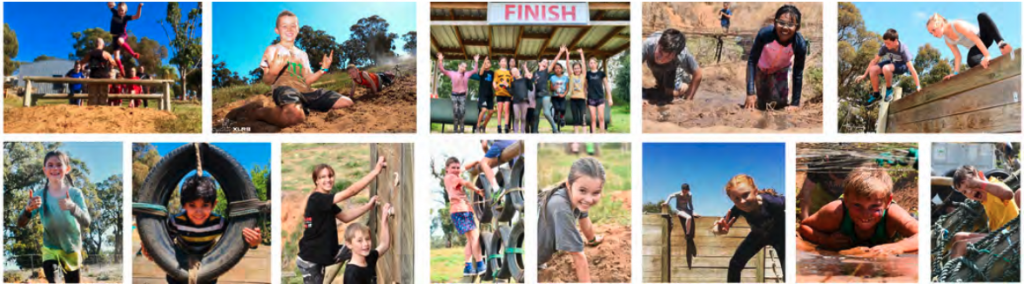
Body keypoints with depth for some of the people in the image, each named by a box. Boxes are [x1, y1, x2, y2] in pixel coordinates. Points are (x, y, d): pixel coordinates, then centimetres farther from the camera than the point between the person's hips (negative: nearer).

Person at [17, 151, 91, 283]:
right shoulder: (39, 195, -12)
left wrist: (72, 207, -46)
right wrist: (28, 209, -40)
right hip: (50, 247, 0)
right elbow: (21, 224, -18)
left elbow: (86, 222, -26)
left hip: (72, 247, 0)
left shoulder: (75, 193, -15)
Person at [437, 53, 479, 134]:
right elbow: (442, 70, 1)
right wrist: (440, 61, -7)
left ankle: (462, 129, -2)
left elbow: (474, 71, 22)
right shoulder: (452, 73, 2)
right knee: (455, 112, 0)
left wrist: (476, 62, 17)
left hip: (462, 96, 1)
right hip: (454, 95, -1)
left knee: (462, 112, -6)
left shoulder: (467, 74, 8)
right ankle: (456, 129, 8)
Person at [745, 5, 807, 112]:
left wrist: (795, 103, -19)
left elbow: (798, 73, -22)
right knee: (762, 105, -1)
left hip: (781, 70, 1)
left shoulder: (800, 44, -34)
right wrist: (750, 92, -37)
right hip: (761, 69, -1)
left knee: (780, 103, -1)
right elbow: (752, 60, -31)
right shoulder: (765, 34, -39)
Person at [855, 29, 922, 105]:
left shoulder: (903, 50, -34)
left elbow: (912, 69, -34)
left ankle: (889, 90, -11)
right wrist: (864, 75, -5)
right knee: (873, 70, -22)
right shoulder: (885, 47, -21)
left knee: (886, 68, -37)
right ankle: (876, 94, -2)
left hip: (902, 65, -5)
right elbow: (874, 61, -9)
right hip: (892, 62, 5)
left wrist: (918, 87, -34)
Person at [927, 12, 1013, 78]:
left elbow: (974, 38, -33)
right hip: (974, 47, 5)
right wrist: (956, 73, -12)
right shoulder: (947, 41, -3)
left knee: (982, 16, -38)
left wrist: (987, 55, -42)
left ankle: (1001, 44, -41)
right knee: (972, 62, -35)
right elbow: (957, 56, -1)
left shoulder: (957, 25, -25)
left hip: (983, 37, -4)